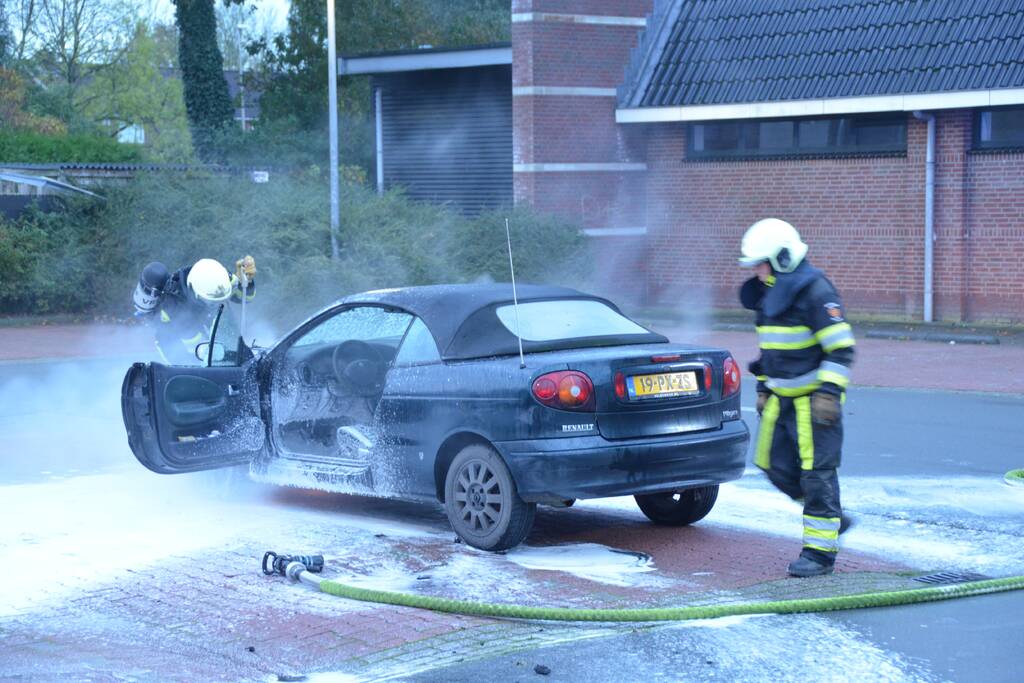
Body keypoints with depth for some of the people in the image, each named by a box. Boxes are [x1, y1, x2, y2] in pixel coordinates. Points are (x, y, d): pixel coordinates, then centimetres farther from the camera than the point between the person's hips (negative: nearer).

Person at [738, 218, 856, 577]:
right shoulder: (769, 294, 11)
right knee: (776, 466, 8)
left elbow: (841, 348, -19)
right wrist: (763, 387, 20)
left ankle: (820, 551, 1)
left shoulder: (815, 291, -16)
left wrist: (828, 393, -24)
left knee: (817, 473, -5)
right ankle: (832, 518, 24)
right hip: (782, 399, 9)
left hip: (814, 399, -9)